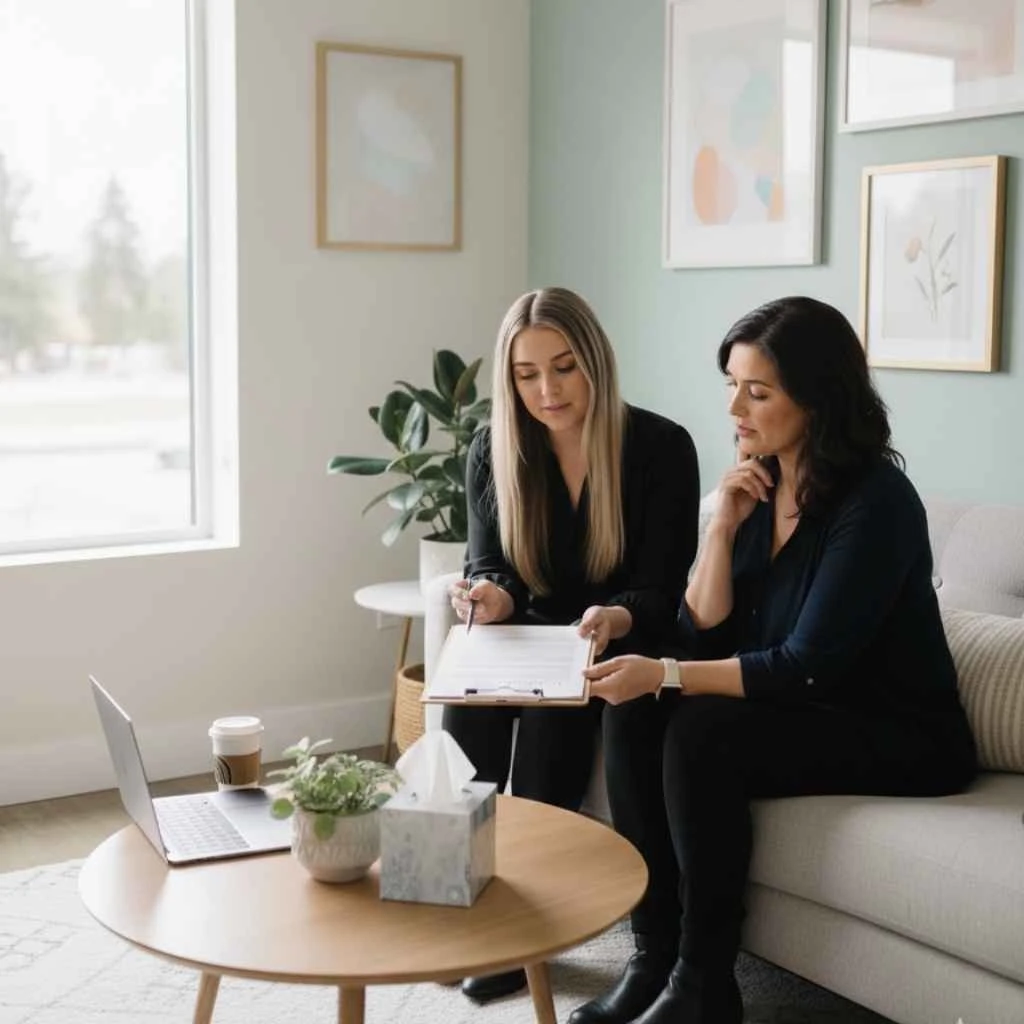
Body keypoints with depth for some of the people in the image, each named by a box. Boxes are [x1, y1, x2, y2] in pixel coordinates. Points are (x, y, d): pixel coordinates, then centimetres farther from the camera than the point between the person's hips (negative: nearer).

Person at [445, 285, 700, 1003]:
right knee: (467, 702, -29)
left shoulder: (662, 447, -14)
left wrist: (614, 619, -39)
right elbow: (489, 565, -5)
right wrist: (489, 598, -30)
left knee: (554, 712, -31)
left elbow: (659, 594, -16)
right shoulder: (494, 449, -4)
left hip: (622, 645, -2)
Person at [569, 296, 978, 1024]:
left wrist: (662, 674, -29)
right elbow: (706, 640, 0)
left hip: (899, 736, -7)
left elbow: (806, 669, -24)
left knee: (703, 731, -28)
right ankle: (655, 958, -9)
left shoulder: (876, 501, -20)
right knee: (633, 713, -14)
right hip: (800, 714, 7)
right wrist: (723, 526, -12)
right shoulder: (758, 485, 2)